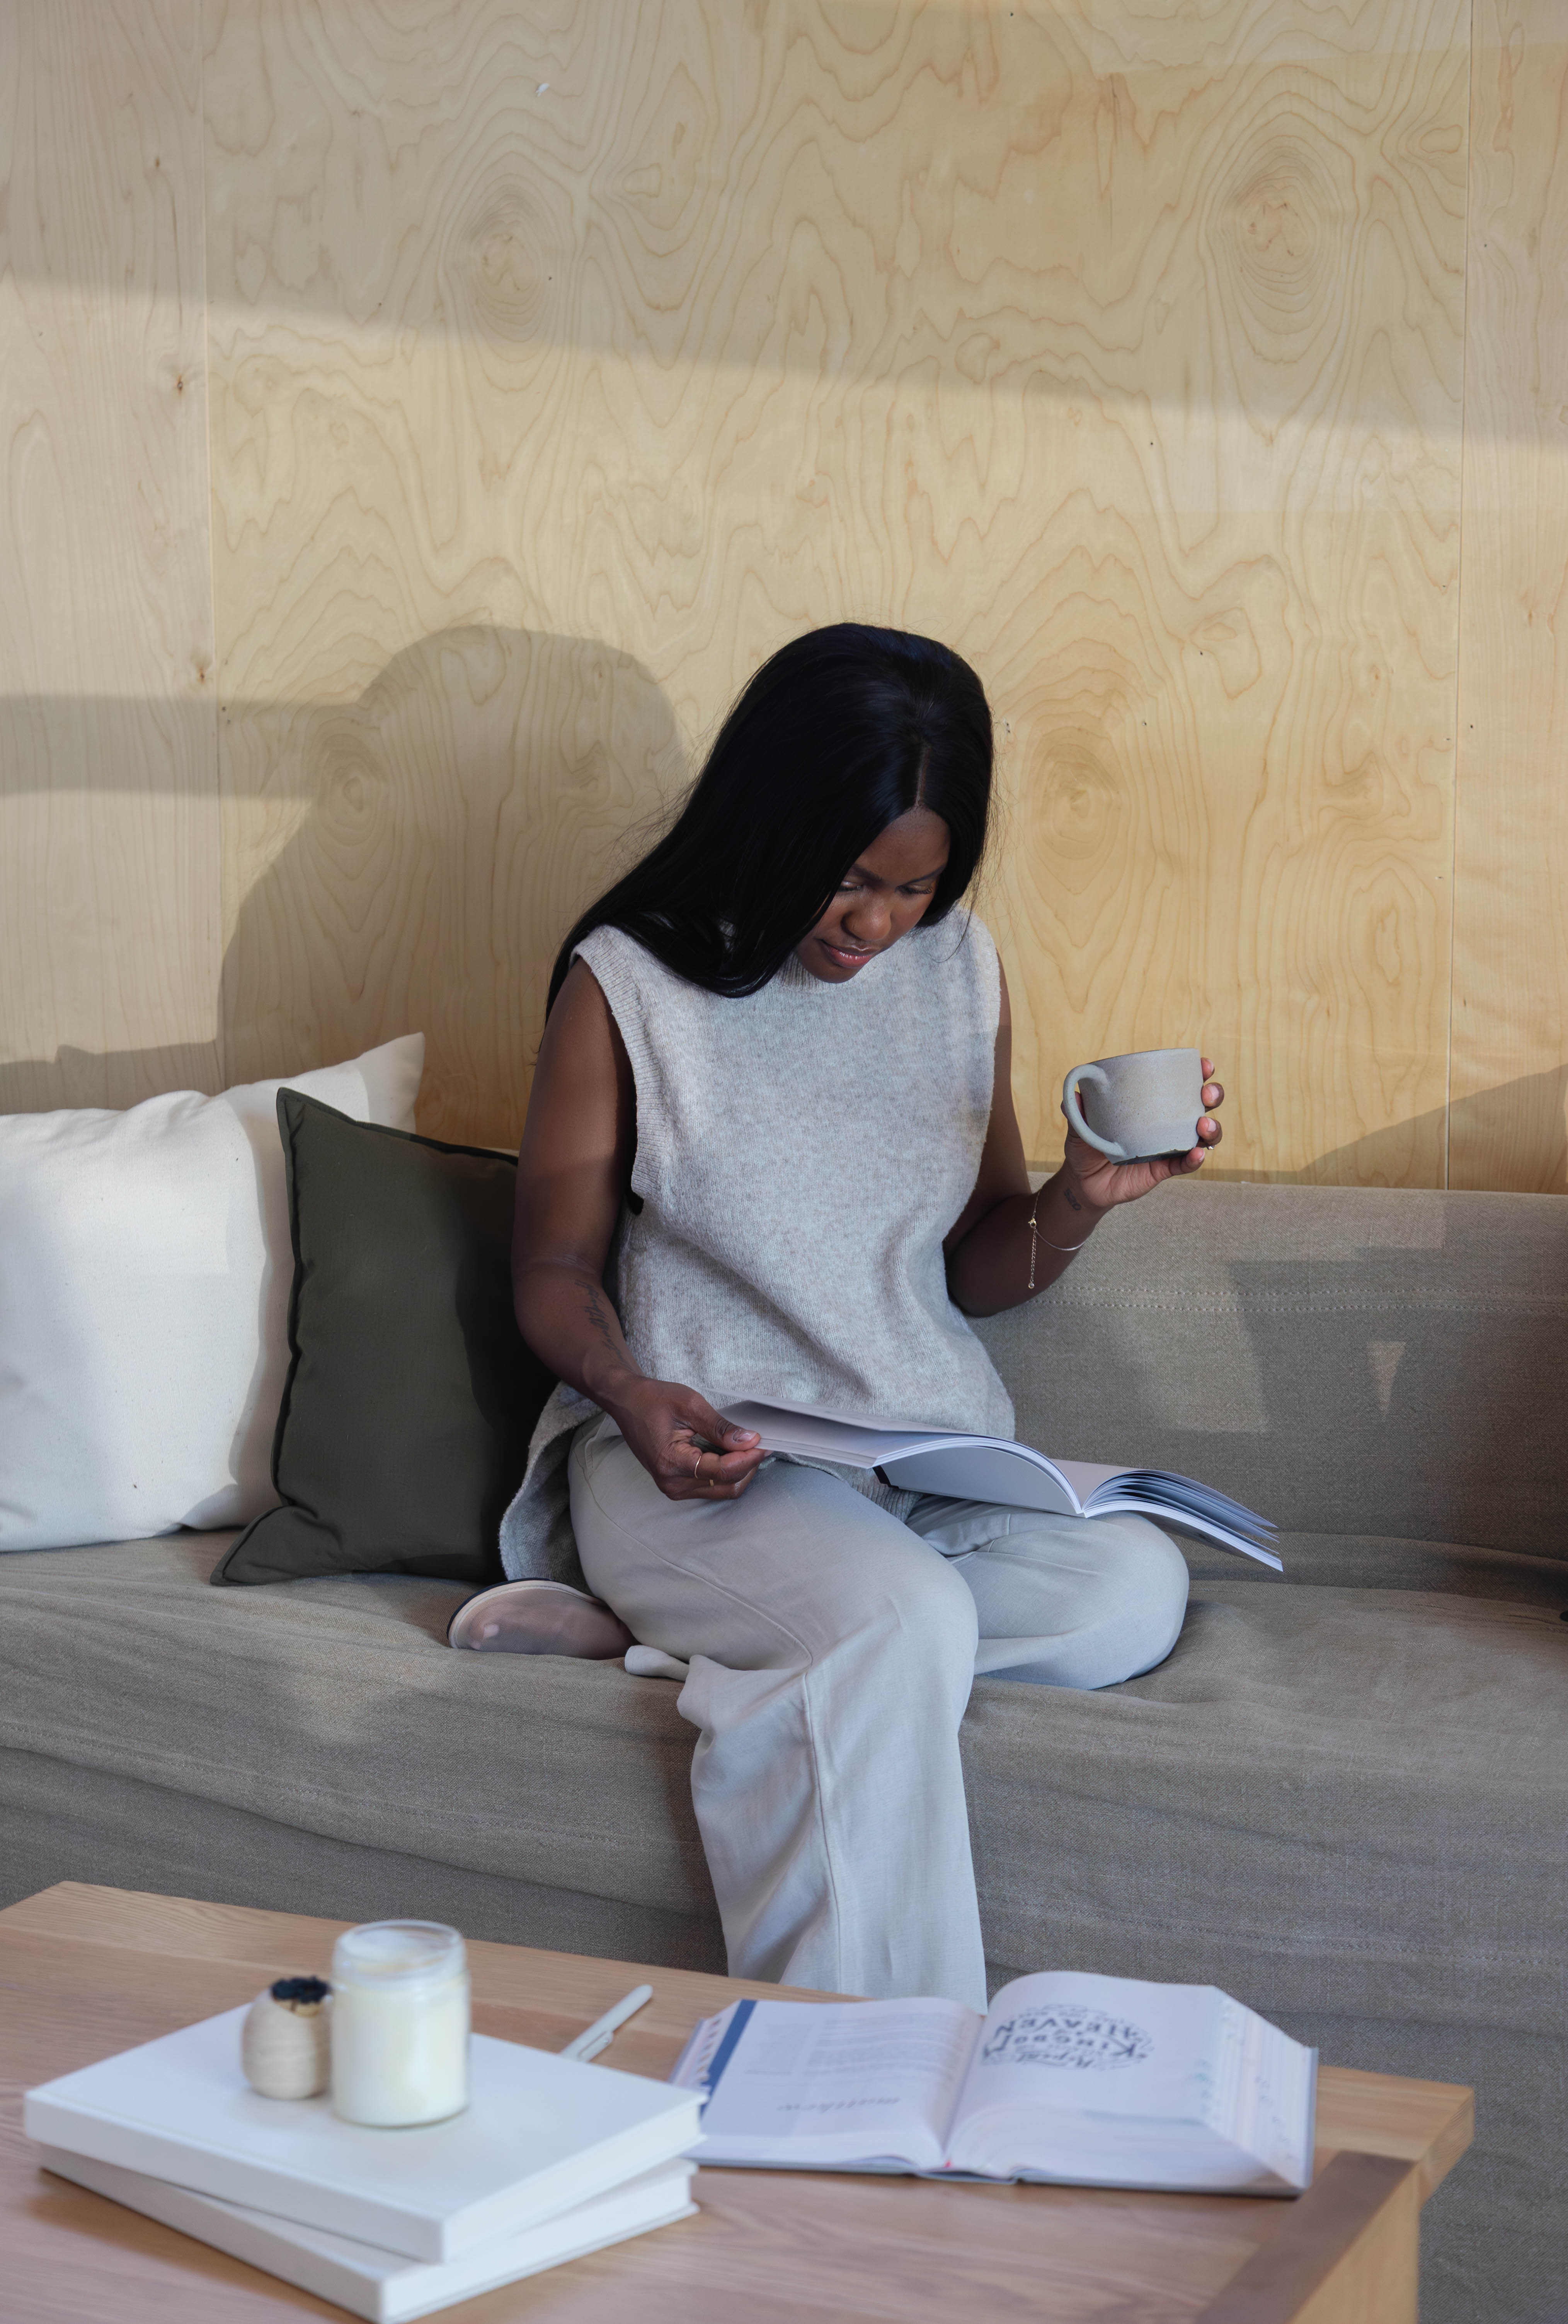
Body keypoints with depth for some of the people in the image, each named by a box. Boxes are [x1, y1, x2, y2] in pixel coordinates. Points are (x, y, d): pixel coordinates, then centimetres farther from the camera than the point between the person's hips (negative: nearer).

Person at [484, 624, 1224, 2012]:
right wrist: (635, 1398, -21)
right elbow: (556, 1269, 0)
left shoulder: (960, 970, 9)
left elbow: (975, 1273, 14)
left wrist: (1080, 1203, -8)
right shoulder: (629, 985, -3)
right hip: (705, 1463, -5)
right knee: (900, 1619, -35)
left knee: (1136, 1593, -26)